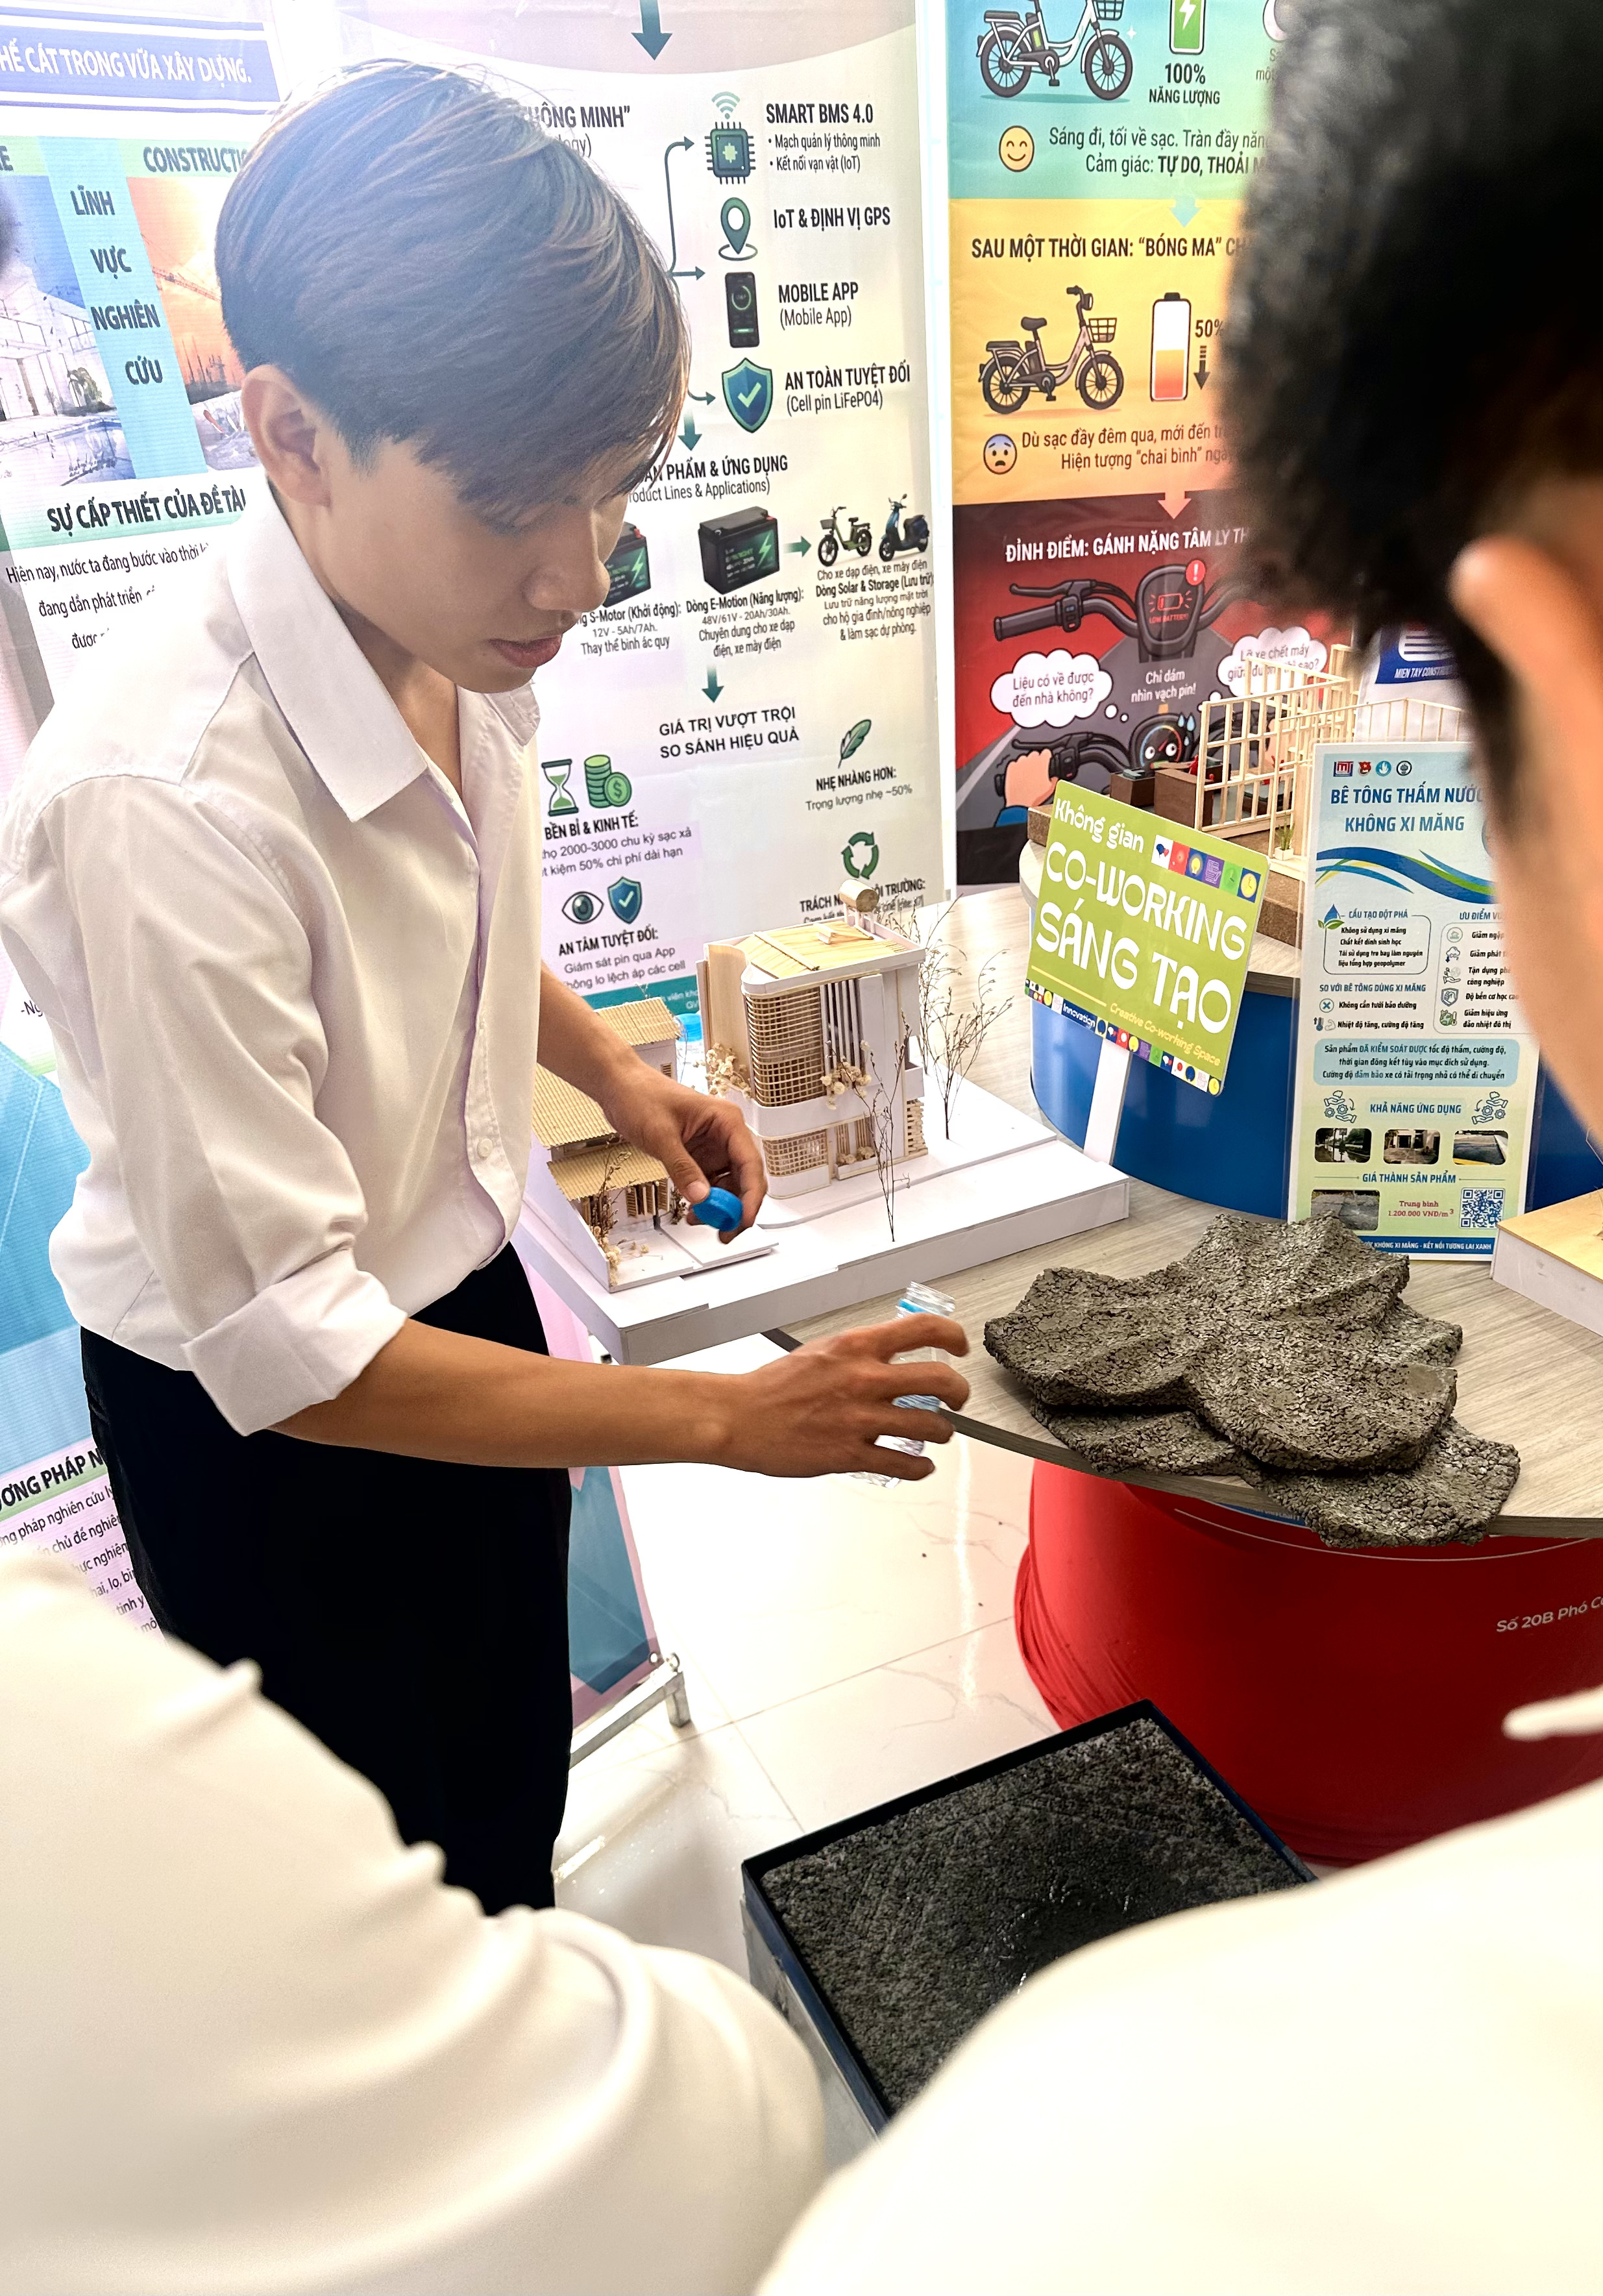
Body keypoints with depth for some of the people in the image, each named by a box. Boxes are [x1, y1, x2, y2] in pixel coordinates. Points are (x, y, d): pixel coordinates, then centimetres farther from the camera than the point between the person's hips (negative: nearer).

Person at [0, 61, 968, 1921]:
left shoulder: (457, 638, -12)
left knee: (512, 1784, 29)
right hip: (253, 1417, -6)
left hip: (454, 1288, 7)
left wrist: (611, 1068, 1)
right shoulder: (163, 795, -36)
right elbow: (285, 1348, -30)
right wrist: (730, 1417, -26)